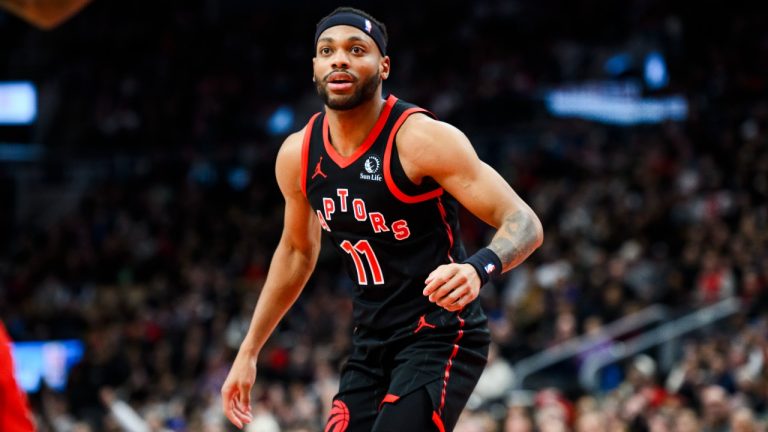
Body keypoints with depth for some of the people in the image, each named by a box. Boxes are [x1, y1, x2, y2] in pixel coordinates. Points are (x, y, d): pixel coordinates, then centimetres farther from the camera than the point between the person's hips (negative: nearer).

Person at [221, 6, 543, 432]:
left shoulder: (422, 138, -17)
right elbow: (296, 251, 21)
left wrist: (478, 268, -41)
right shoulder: (297, 156, 2)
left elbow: (524, 223, -19)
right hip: (370, 345, 7)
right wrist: (248, 352, 22)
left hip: (439, 338, -7)